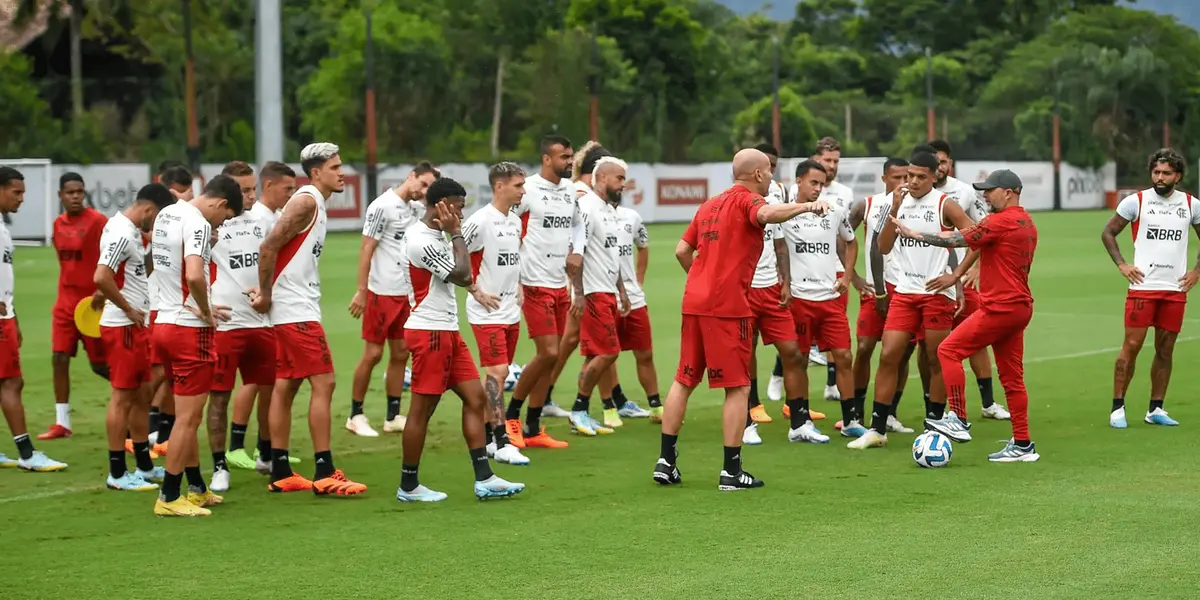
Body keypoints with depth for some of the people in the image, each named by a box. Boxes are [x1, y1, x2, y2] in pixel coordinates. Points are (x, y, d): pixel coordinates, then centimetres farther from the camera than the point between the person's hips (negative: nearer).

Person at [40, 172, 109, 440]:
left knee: (99, 363, 0)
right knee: (59, 358, 1)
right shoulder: (58, 224, 8)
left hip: (91, 301, -6)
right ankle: (62, 423, 5)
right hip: (65, 300, 6)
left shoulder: (97, 221, -12)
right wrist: (65, 293, 15)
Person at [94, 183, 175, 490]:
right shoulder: (121, 234, -19)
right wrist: (129, 309, -19)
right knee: (123, 397, -4)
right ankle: (117, 474, 1)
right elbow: (101, 277, -29)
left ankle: (145, 466, 24)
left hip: (136, 325, 10)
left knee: (142, 394, 15)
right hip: (123, 326, -10)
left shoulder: (130, 231, 12)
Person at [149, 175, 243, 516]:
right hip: (190, 329, -9)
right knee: (188, 417, -2)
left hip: (163, 322, 9)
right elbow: (194, 275, -31)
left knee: (187, 415, 18)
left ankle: (196, 488, 26)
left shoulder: (166, 215, 11)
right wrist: (206, 311, -15)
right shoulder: (197, 223, -17)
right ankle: (169, 498, 1)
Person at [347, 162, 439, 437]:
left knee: (400, 353, 8)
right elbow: (366, 250, -13)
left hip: (405, 293, 7)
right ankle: (355, 415, 9)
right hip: (381, 292, -7)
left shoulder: (413, 208, 11)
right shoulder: (383, 206, -12)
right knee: (372, 354, -2)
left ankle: (393, 417, 14)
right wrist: (361, 291, -16)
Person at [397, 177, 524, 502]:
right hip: (429, 332, -10)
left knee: (475, 397, 5)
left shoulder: (436, 235, 14)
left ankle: (484, 479, 5)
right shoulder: (422, 241, -18)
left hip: (447, 331, 10)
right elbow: (462, 275, -18)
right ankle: (408, 486, 7)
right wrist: (456, 233, -12)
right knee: (423, 408, -3)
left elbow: (461, 276, 22)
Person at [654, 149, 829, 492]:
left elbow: (682, 251, 18)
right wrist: (806, 206, -28)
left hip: (694, 302, 8)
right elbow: (766, 214, -28)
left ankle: (666, 461, 13)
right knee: (738, 387, -1)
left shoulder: (709, 205, 19)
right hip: (728, 306, -8)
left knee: (684, 380, 14)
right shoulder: (746, 199, -4)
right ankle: (731, 472, -2)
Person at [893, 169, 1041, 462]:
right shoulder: (1026, 223, 16)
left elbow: (956, 240, -15)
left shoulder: (1002, 221, -14)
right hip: (1018, 307, 10)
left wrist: (913, 233, -8)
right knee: (1012, 377, 10)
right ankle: (1022, 444, 11)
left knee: (949, 351, -6)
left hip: (999, 308, -10)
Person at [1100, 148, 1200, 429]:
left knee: (1165, 350, 6)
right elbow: (1108, 233, 7)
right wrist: (1122, 265, -3)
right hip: (1143, 287, -3)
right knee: (1132, 345, -6)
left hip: (1175, 290, 3)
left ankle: (1156, 409, 14)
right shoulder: (1136, 202, -2)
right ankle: (1117, 408, 1)